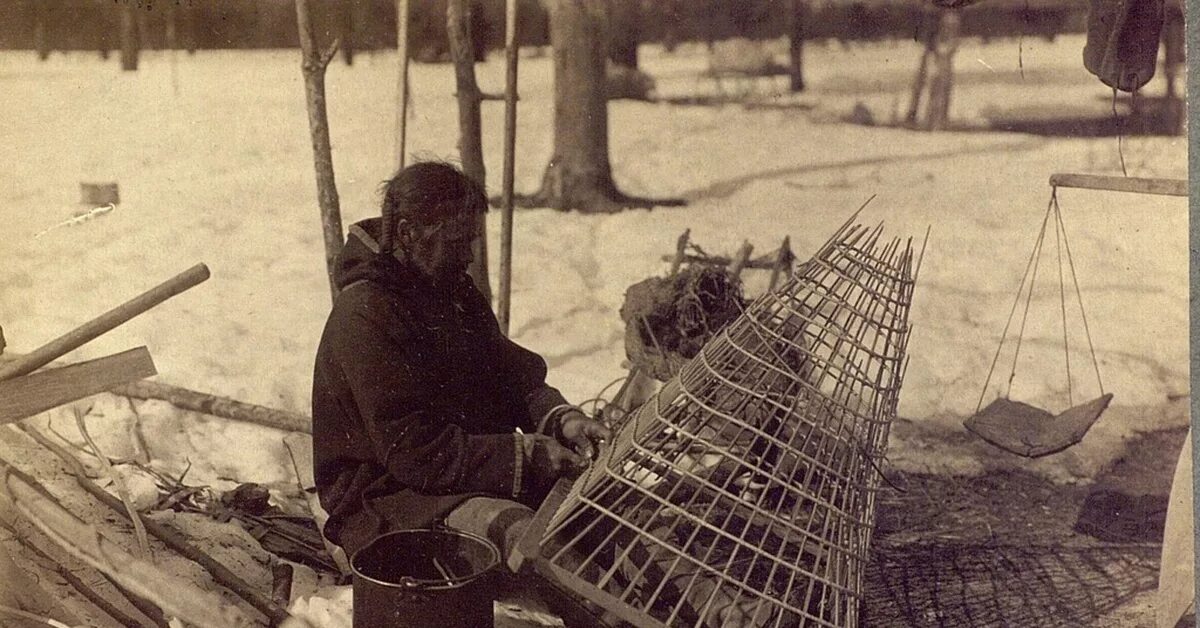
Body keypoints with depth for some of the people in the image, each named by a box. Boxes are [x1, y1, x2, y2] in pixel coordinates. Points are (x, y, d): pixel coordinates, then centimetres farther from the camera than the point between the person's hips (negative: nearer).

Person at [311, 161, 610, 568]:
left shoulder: (451, 290, 9)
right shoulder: (364, 317, -19)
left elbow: (507, 370, 11)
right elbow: (413, 452, -23)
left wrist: (558, 416, -10)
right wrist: (526, 456, -25)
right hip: (386, 496, -8)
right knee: (515, 530, -35)